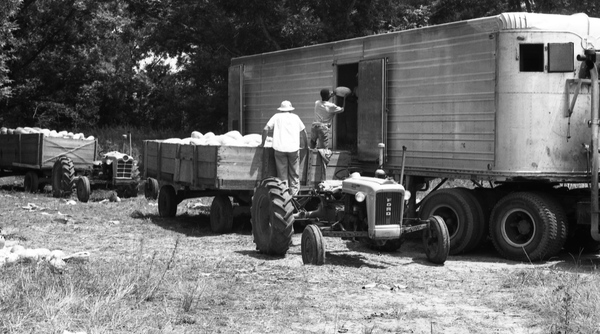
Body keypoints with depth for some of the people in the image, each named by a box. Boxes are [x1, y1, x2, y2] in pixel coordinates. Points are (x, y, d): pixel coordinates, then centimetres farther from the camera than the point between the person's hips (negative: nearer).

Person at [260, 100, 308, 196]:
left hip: (280, 148, -1)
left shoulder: (277, 116, 13)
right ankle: (294, 193, 3)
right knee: (294, 174, 7)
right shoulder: (295, 117, 17)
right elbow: (303, 132, 20)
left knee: (282, 174, 2)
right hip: (293, 148, 1)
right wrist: (306, 145, 33)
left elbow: (266, 129, 5)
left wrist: (263, 143, 15)